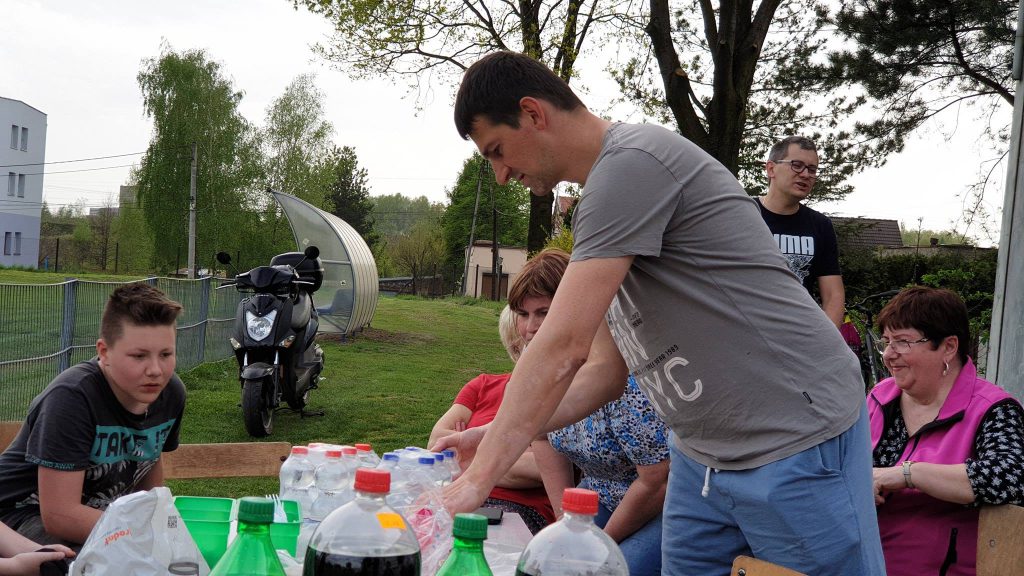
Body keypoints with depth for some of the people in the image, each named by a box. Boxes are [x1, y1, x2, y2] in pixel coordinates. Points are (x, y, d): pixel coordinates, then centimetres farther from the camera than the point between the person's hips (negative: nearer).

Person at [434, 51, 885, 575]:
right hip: (700, 454, 9)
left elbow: (562, 348, -24)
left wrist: (478, 478, -20)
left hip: (796, 446, -9)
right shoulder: (603, 200, 12)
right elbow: (607, 369, 12)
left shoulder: (633, 162, -18)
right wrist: (495, 438, 3)